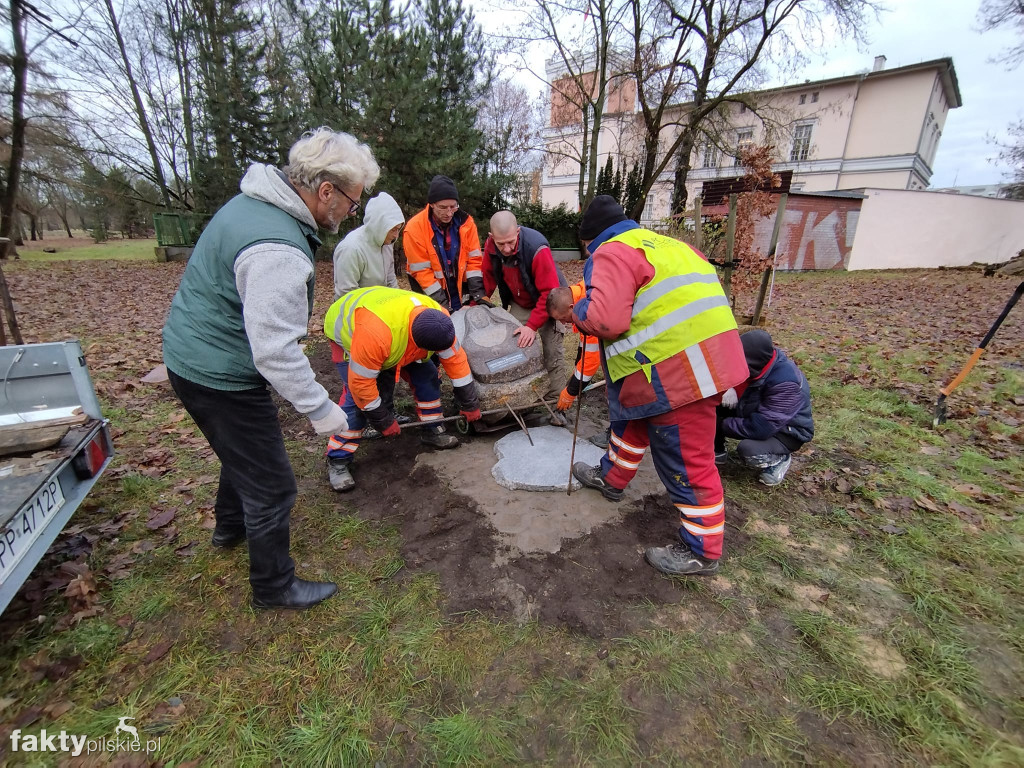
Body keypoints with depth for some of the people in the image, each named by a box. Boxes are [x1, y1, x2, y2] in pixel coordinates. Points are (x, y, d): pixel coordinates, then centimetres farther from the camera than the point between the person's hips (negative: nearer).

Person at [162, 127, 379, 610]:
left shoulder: (254, 201, 4)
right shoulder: (279, 251, -30)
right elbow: (275, 351, -31)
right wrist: (321, 410, -21)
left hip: (191, 353, 10)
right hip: (220, 376, -10)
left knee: (245, 454, 30)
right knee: (271, 484, 4)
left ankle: (231, 526, 56)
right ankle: (274, 586, 25)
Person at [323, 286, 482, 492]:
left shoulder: (439, 320, -28)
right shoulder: (376, 332, -47)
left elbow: (455, 359, -15)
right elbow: (360, 382, -36)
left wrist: (469, 403, -9)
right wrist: (383, 421, -23)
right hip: (349, 329, -5)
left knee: (427, 375, -6)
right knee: (356, 398, -18)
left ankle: (434, 430, 11)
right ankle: (338, 461, -4)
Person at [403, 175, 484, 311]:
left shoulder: (465, 222, -6)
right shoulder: (415, 228, -16)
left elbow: (474, 259, -4)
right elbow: (421, 270, -17)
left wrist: (478, 295, -14)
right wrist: (442, 305, -21)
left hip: (460, 289, 3)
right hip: (430, 295, -3)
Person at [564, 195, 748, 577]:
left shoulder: (611, 253, -8)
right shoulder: (663, 243, 21)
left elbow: (605, 319, -23)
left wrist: (579, 310, -2)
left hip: (678, 372, -10)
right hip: (700, 358, 10)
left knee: (686, 460, 3)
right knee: (632, 417, 26)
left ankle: (701, 552, 20)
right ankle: (611, 477, 48)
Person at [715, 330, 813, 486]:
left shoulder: (786, 384, -34)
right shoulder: (752, 363, -15)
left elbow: (761, 428, -37)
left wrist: (724, 424, -26)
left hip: (786, 431, -7)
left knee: (748, 450, -36)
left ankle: (780, 459, 0)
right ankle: (717, 452, 7)